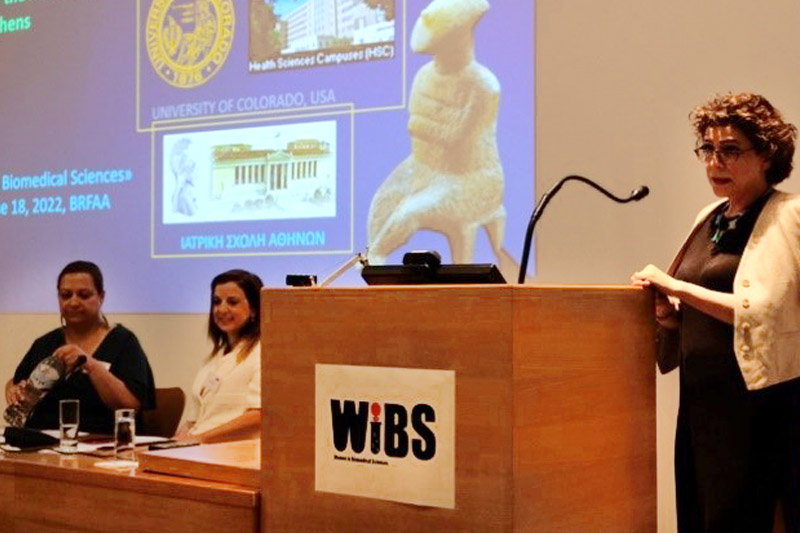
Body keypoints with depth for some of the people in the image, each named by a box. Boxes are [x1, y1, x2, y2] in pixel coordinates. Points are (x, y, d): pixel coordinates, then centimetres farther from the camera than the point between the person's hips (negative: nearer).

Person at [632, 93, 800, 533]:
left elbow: (763, 311, -18)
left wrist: (678, 287, -15)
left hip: (759, 402, -7)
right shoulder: (710, 218, 14)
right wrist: (668, 312, 0)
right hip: (701, 401, 7)